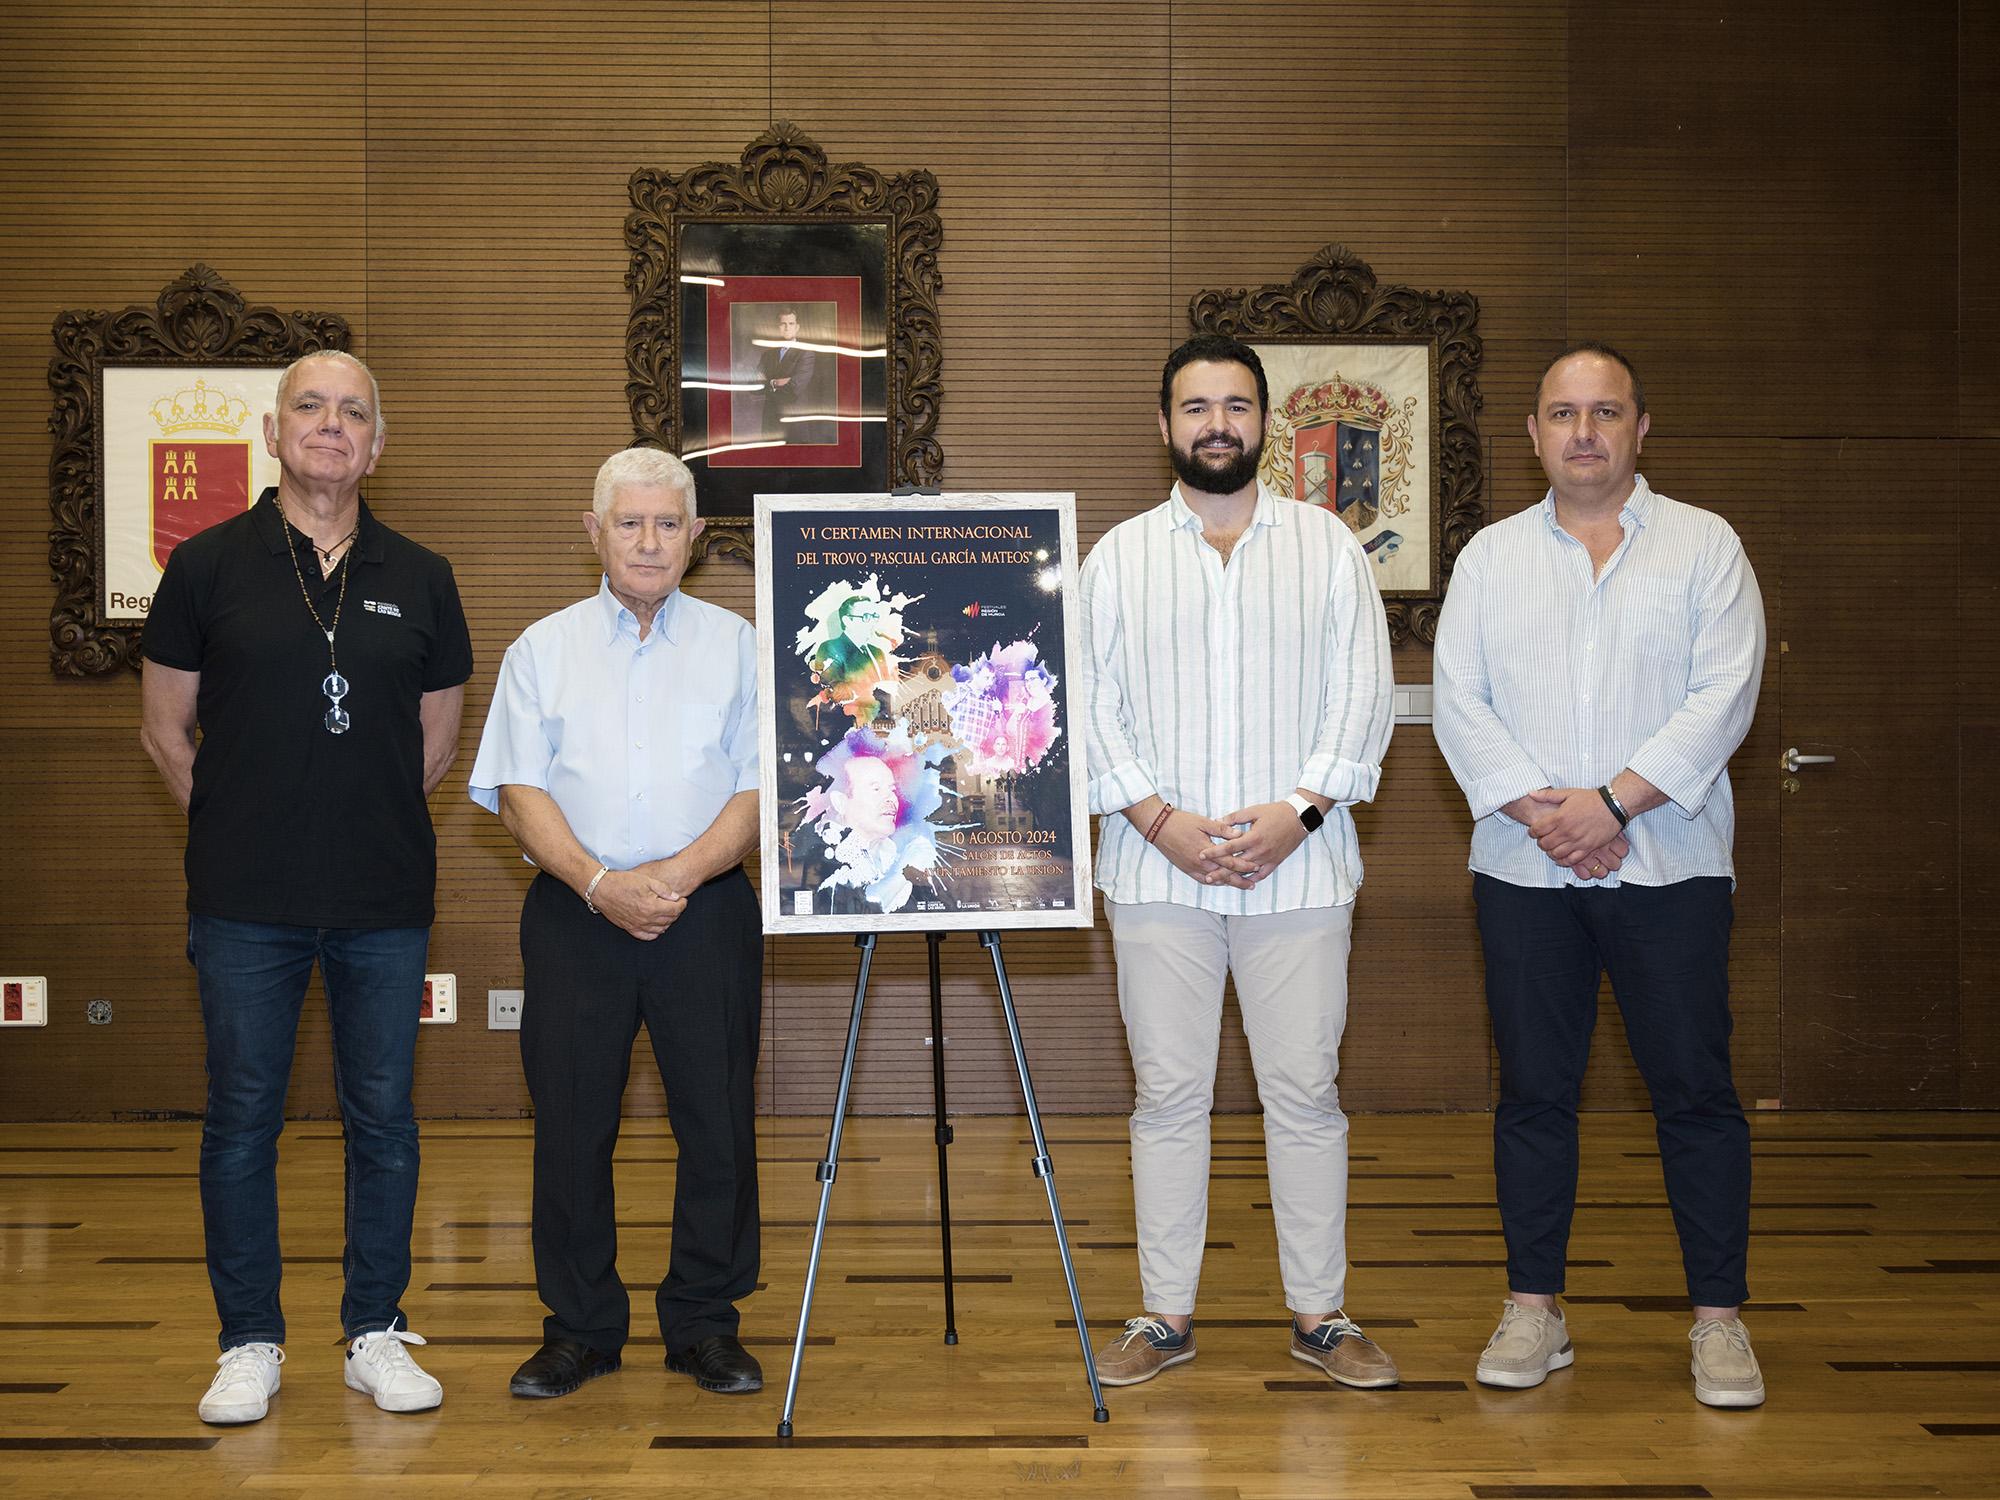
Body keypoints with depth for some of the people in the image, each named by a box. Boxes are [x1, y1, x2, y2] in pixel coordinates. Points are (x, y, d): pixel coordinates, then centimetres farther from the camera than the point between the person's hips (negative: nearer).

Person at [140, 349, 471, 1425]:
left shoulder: (419, 579, 7)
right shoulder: (209, 564, 1)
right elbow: (166, 729, 8)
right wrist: (241, 829, 11)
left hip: (386, 899, 2)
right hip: (243, 898, -1)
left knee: (383, 1119, 7)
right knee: (241, 1121, 5)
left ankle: (376, 1334, 20)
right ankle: (250, 1344, 18)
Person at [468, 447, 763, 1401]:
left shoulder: (736, 645, 9)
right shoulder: (543, 650, 11)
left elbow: (759, 790, 1)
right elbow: (519, 793, 2)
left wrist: (682, 872, -14)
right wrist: (602, 883, -12)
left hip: (706, 911, 0)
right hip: (575, 914, 1)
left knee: (717, 1122, 0)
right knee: (570, 1123, 3)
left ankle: (704, 1324, 14)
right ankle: (578, 1327, 16)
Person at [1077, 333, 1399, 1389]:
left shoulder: (1327, 546, 8)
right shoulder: (1118, 558, 10)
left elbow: (1362, 695, 2)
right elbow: (1093, 707, 4)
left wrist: (1300, 808, -11)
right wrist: (1158, 818, -10)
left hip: (1297, 865, 0)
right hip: (1156, 868, 1)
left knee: (1304, 1091, 4)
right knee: (1168, 1093, 5)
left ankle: (1320, 1314, 15)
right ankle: (1167, 1313, 15)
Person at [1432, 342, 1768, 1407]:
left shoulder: (1705, 546, 5)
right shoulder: (1491, 556, 11)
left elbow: (1723, 697, -5)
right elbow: (1459, 701, 2)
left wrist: (1612, 801, -14)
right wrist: (1542, 812, -11)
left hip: (1670, 867, -2)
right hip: (1525, 871, 2)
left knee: (1695, 1089, 1)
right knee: (1534, 1090, 6)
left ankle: (1719, 1316, 11)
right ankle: (1534, 1309, 16)